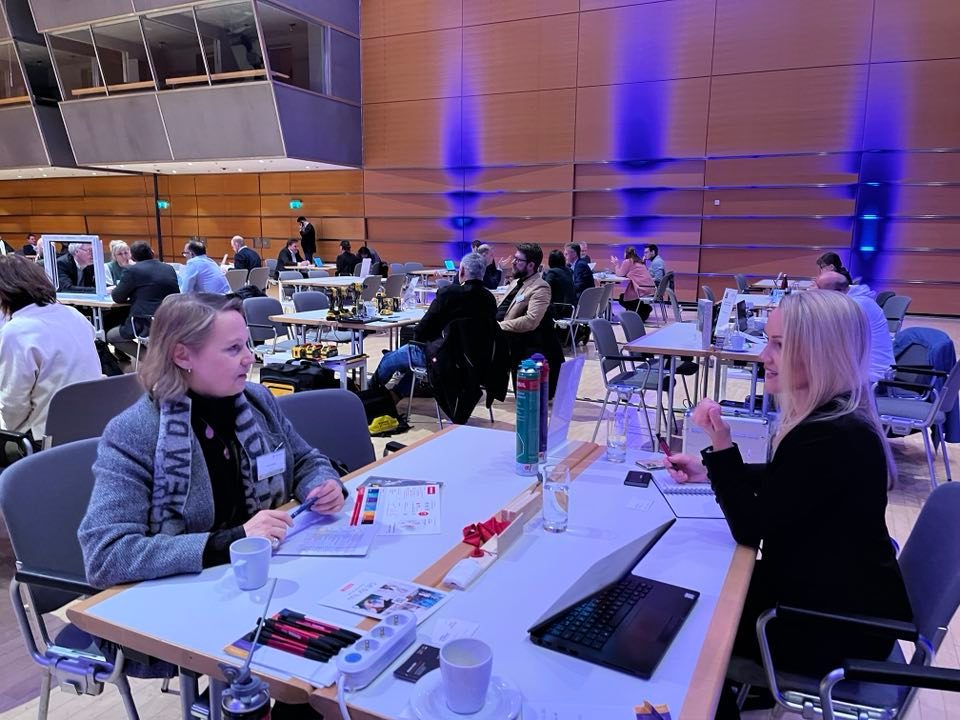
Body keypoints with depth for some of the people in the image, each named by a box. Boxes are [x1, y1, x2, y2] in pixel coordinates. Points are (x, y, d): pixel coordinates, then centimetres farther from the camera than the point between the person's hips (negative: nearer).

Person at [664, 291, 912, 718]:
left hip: (839, 624, -8)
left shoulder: (832, 439, -31)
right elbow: (781, 481, 15)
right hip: (836, 593, 9)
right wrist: (710, 470, 4)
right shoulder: (833, 416, -1)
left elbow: (752, 529, -24)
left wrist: (721, 445, -33)